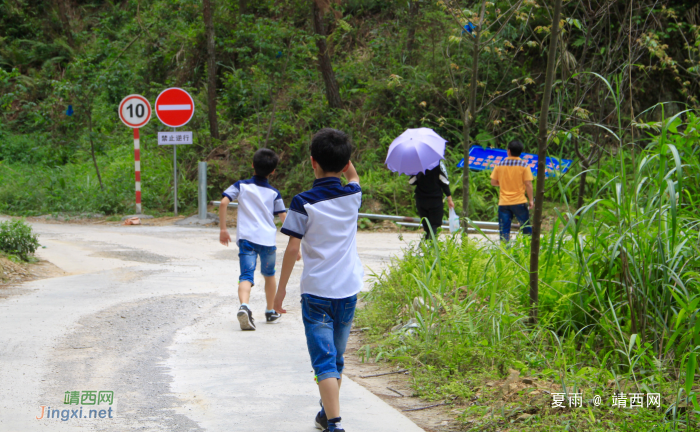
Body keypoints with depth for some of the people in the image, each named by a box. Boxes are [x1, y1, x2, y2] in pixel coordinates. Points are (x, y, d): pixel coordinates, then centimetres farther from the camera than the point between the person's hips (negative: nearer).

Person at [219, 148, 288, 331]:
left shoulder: (241, 185, 6)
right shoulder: (274, 193, 7)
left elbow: (223, 202, -8)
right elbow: (285, 219, 5)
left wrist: (223, 229, 0)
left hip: (246, 238, -1)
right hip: (268, 239, 1)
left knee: (246, 276, -9)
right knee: (269, 275, 22)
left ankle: (244, 306, -38)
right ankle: (271, 312, 33)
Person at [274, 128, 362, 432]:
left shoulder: (303, 203, -11)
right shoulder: (353, 196, 2)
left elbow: (292, 248, -10)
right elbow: (353, 177, 29)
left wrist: (282, 288, -2)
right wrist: (342, 155, 16)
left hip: (316, 292, -5)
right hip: (349, 290, 5)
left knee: (324, 361, -7)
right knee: (336, 358, 18)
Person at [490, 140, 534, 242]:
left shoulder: (500, 164, 0)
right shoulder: (524, 165, -6)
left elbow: (493, 182, 5)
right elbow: (528, 184, -8)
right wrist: (531, 200, -1)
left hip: (503, 202, 1)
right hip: (519, 202, -1)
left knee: (504, 230, 4)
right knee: (526, 227, 10)